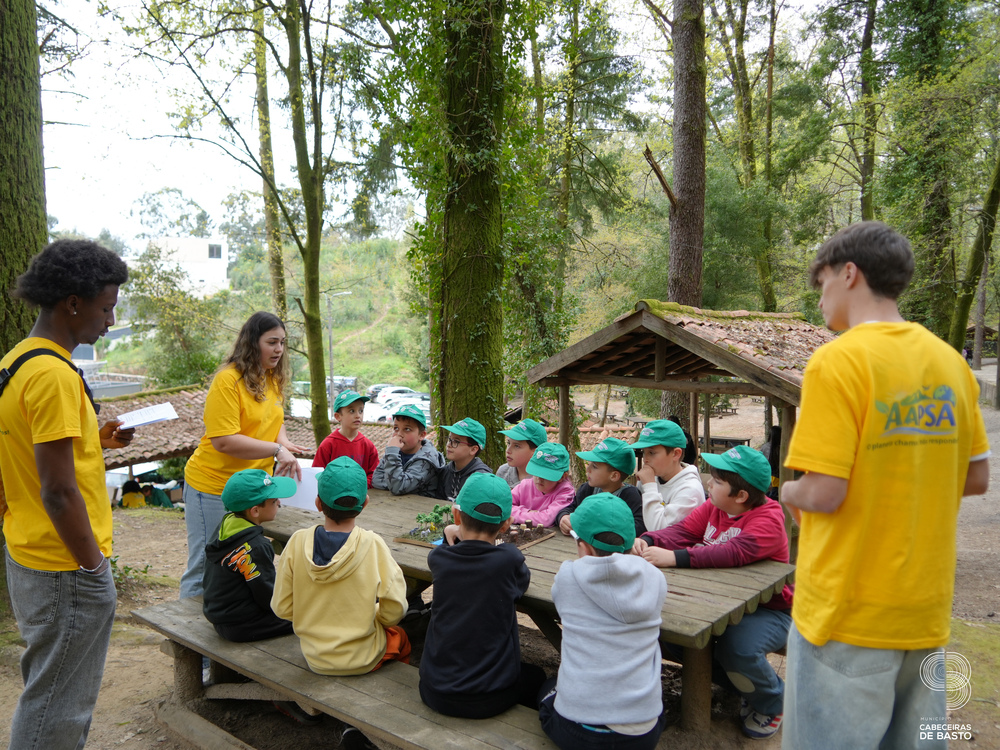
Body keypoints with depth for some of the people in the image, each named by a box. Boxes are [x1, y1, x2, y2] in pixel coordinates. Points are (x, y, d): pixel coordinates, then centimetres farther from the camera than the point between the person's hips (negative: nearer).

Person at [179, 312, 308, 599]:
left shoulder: (273, 378, 7)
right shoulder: (228, 379, -18)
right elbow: (223, 440, -23)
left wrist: (284, 443, -1)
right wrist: (276, 449, -23)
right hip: (215, 487, -8)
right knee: (206, 569, 4)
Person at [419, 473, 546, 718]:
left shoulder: (438, 558, -9)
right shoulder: (509, 559, -17)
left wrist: (452, 536, 11)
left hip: (436, 694, 2)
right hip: (491, 699, -2)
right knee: (535, 677, 30)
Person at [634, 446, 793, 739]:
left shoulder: (768, 518, -22)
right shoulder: (713, 507, 3)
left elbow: (736, 552, -38)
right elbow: (683, 531, -5)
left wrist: (674, 558, -43)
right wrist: (648, 540, -27)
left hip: (767, 609, -7)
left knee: (737, 647, -35)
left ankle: (770, 703, 4)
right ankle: (743, 684, 15)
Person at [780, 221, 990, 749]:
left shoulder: (837, 361, -17)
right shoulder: (950, 362, 4)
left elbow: (823, 493, -21)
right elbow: (975, 479, 11)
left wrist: (790, 494, -1)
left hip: (849, 611, -7)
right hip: (926, 610, 7)